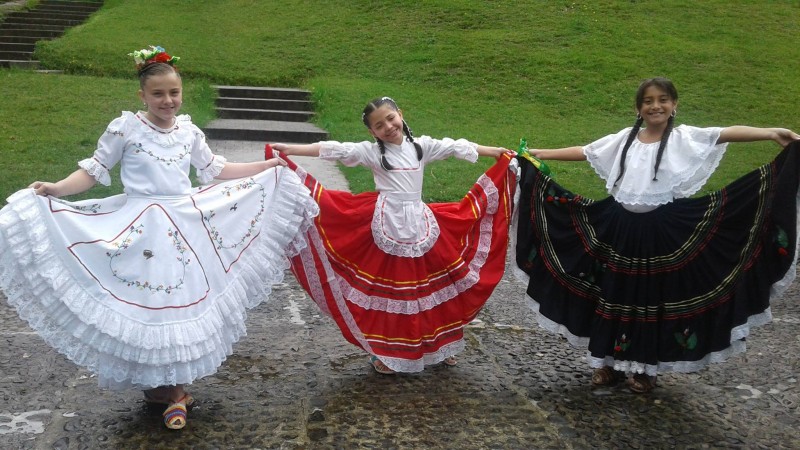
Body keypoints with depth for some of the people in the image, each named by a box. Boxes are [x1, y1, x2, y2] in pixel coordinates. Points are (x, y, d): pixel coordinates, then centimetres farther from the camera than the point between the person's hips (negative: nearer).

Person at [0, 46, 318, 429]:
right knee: (147, 304, -2)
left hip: (187, 225, 4)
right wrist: (56, 189, -20)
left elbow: (216, 170, 17)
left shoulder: (189, 131, 7)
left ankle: (173, 387, 19)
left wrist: (270, 166, 18)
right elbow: (94, 170, -3)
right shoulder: (125, 128, -6)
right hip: (141, 228, -4)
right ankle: (162, 385, 18)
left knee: (184, 303, 4)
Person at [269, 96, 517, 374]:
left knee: (435, 286, 10)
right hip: (387, 227, -4)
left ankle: (440, 345, 29)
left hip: (421, 226, 4)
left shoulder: (421, 145, 9)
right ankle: (384, 352, 18)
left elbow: (457, 147, 13)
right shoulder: (371, 151, -2)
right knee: (387, 291, 2)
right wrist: (288, 150, -19)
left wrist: (501, 152, 17)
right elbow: (334, 150, -10)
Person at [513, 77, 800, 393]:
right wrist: (539, 154, 13)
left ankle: (643, 367, 24)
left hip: (662, 231, -3)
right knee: (614, 293, 9)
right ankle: (610, 361, 25)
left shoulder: (684, 138, -4)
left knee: (653, 296, 7)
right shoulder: (625, 138, 7)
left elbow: (727, 133, -18)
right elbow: (584, 152, 13)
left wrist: (771, 133, -33)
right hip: (620, 227, 3)